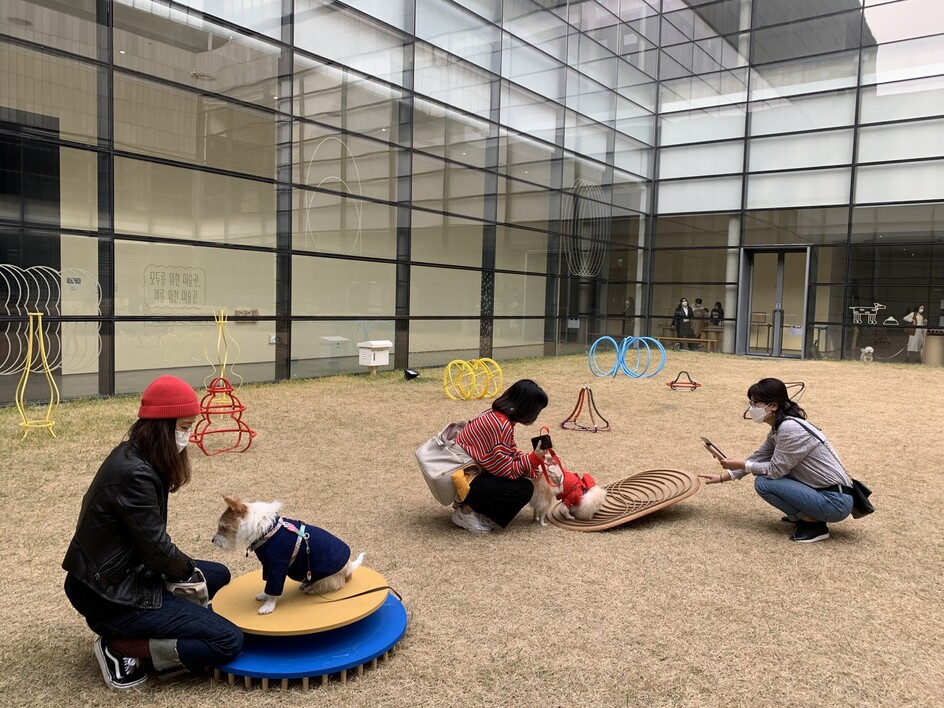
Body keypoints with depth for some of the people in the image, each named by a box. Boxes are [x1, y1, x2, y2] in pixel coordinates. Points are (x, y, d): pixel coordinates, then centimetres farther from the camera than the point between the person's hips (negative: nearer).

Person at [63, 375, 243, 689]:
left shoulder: (134, 457, 4)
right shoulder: (134, 474, -26)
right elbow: (157, 550, -21)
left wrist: (188, 568, 1)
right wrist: (191, 571, -2)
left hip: (122, 575, 10)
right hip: (111, 595, -10)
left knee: (218, 575, 21)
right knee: (229, 642, -12)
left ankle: (135, 629, 11)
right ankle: (119, 648, -4)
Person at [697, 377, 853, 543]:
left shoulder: (790, 429, -22)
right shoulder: (778, 428, 8)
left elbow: (775, 470, -18)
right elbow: (759, 457, 17)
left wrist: (742, 465, -5)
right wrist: (722, 477, 14)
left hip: (836, 500, -10)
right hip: (821, 490, 10)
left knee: (764, 483, -16)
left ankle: (814, 524, -5)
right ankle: (802, 515, 14)